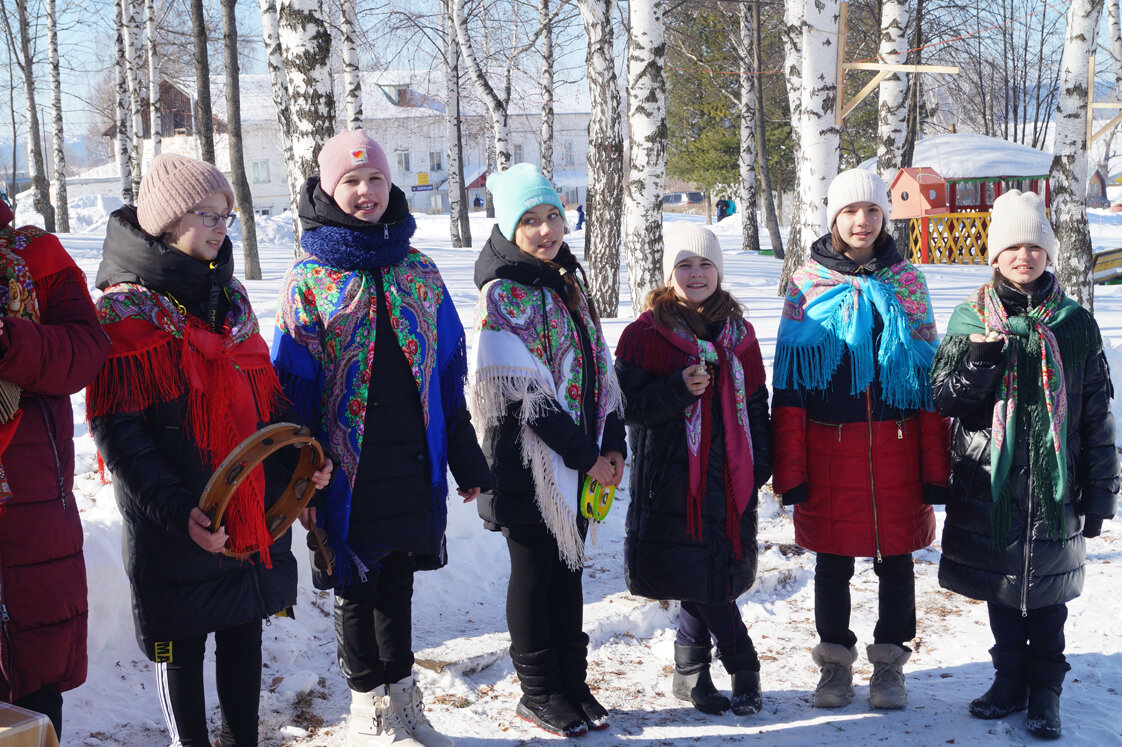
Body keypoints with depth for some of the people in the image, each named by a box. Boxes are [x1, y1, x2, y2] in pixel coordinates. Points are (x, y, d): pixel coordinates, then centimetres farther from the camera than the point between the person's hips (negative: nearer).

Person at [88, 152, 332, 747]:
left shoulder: (229, 296, 10)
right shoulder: (125, 311, -11)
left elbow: (264, 392, 17)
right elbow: (118, 435, -16)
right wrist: (178, 512, -23)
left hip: (256, 510, 6)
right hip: (174, 529, -6)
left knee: (244, 632, 15)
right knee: (181, 644, 8)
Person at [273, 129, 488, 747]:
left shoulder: (418, 271, 7)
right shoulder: (310, 278, -3)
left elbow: (449, 370, 10)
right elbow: (292, 381, -5)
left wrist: (465, 457, 10)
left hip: (412, 463, 3)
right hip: (348, 468, -3)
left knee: (397, 579, 13)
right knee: (355, 585, 8)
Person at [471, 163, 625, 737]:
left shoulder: (569, 282, 11)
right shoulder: (503, 293, -12)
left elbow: (599, 368, 13)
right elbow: (524, 393, -18)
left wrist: (612, 443, 3)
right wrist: (584, 455, -15)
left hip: (579, 462, 7)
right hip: (529, 462, -7)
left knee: (569, 567, 14)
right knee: (534, 571, 5)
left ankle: (572, 683, 26)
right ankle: (539, 693, 18)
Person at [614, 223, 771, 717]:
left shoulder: (738, 333, 12)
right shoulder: (645, 333, -2)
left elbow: (756, 404, 18)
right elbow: (631, 405, -7)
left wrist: (761, 464, 11)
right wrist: (678, 389, -22)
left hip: (729, 477, 4)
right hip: (671, 479, -4)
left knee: (709, 578, 6)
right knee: (702, 580, -4)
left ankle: (691, 674, 21)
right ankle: (744, 671, 11)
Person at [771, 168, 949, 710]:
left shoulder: (906, 281, 6)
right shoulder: (808, 281, 3)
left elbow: (930, 373, 6)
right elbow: (789, 378, 0)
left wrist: (936, 465, 1)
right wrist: (790, 467, -6)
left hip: (897, 444, 1)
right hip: (829, 446, -1)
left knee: (896, 560, 8)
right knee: (833, 563, 8)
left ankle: (889, 664, 24)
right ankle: (835, 661, 24)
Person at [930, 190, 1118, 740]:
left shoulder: (1074, 323, 1)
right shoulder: (971, 318, 2)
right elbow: (945, 400, -2)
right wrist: (979, 360, -21)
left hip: (1054, 485, -1)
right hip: (989, 484, 1)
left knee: (1047, 593, 7)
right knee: (1001, 589, 12)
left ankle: (1045, 692, 22)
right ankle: (1009, 680, 28)